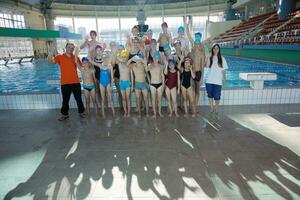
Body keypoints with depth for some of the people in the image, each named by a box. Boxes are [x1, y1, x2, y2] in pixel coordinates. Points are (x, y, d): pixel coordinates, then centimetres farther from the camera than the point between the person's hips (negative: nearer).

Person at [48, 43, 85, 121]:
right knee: (65, 100, 10)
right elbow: (50, 60, -11)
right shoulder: (60, 57, 3)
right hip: (65, 83, -1)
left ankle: (81, 112, 26)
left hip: (76, 82, 1)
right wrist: (52, 52, -23)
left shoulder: (75, 57, 6)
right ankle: (64, 114, 24)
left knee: (79, 99, 9)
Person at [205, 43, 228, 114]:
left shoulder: (222, 58, 3)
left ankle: (216, 108, 21)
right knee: (210, 95, 8)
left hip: (218, 81, -1)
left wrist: (224, 79, 1)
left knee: (216, 96, -1)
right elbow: (207, 66, -6)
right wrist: (208, 58, -13)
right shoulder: (210, 57, 6)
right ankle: (211, 107, 25)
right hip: (209, 80, 2)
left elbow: (224, 70, 4)